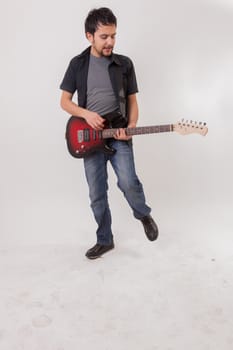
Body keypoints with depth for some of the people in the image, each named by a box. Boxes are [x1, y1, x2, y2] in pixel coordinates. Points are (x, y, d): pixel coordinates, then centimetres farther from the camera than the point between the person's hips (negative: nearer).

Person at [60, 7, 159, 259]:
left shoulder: (125, 64, 4)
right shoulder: (77, 64, 4)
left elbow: (132, 101, 8)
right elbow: (64, 101, 6)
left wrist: (131, 127, -10)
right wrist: (86, 114, -13)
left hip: (119, 136, -1)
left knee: (128, 183, -19)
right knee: (97, 195, 5)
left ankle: (144, 215, 13)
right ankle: (105, 240, 23)